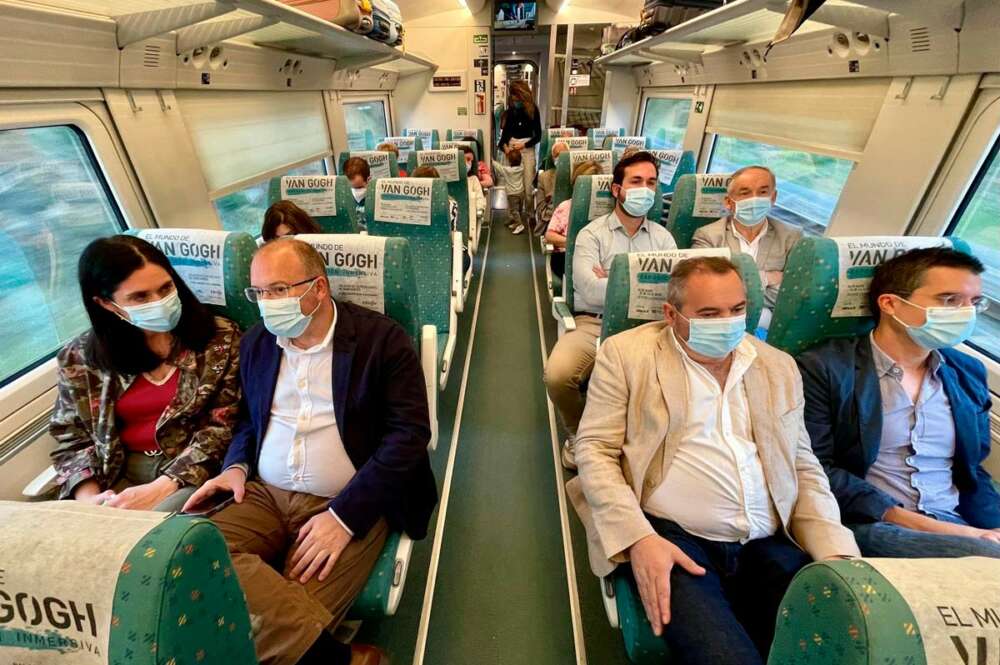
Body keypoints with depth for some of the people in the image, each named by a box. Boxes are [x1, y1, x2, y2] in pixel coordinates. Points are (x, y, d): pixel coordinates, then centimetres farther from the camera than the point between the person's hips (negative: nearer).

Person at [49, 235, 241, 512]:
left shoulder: (219, 338, -7)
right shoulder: (80, 357, 3)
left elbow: (221, 427, -9)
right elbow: (70, 441, 8)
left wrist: (160, 489, -17)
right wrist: (90, 499, -10)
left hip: (197, 473, -3)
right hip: (120, 474, 3)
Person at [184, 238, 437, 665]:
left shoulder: (382, 338, -9)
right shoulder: (255, 342, 9)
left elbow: (409, 432, -14)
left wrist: (344, 515, -19)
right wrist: (236, 465, 1)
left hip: (351, 504, -5)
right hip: (262, 494, 6)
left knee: (295, 610, -24)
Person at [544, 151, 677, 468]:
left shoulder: (663, 238, 14)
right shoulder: (591, 234, 4)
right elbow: (591, 292, -13)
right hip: (593, 324, -2)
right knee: (557, 374, -28)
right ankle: (578, 434, 7)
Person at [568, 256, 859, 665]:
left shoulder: (778, 367, 14)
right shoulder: (626, 354, -1)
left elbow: (804, 469, 15)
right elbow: (594, 449, -5)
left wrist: (837, 555, -1)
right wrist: (639, 537, -17)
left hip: (770, 546, 6)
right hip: (672, 538, -5)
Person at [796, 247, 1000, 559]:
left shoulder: (969, 373, 13)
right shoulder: (824, 367, -10)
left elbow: (973, 472, 19)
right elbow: (817, 469, -13)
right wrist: (913, 522, -17)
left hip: (956, 526, 7)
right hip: (869, 525, -6)